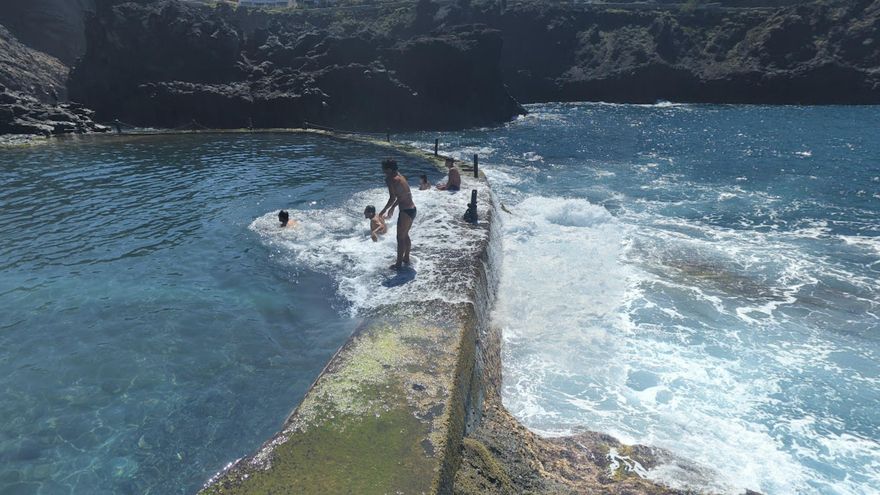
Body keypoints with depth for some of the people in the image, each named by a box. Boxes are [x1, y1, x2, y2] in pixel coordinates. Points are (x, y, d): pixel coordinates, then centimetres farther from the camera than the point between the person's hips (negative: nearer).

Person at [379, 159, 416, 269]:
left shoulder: (391, 180, -15)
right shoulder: (400, 177, 13)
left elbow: (392, 198, -20)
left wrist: (383, 211, -9)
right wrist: (392, 208, 28)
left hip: (405, 211, -9)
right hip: (412, 209, 9)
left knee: (400, 238, 3)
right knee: (405, 235, 23)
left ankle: (398, 264, 12)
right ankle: (406, 258, 35)